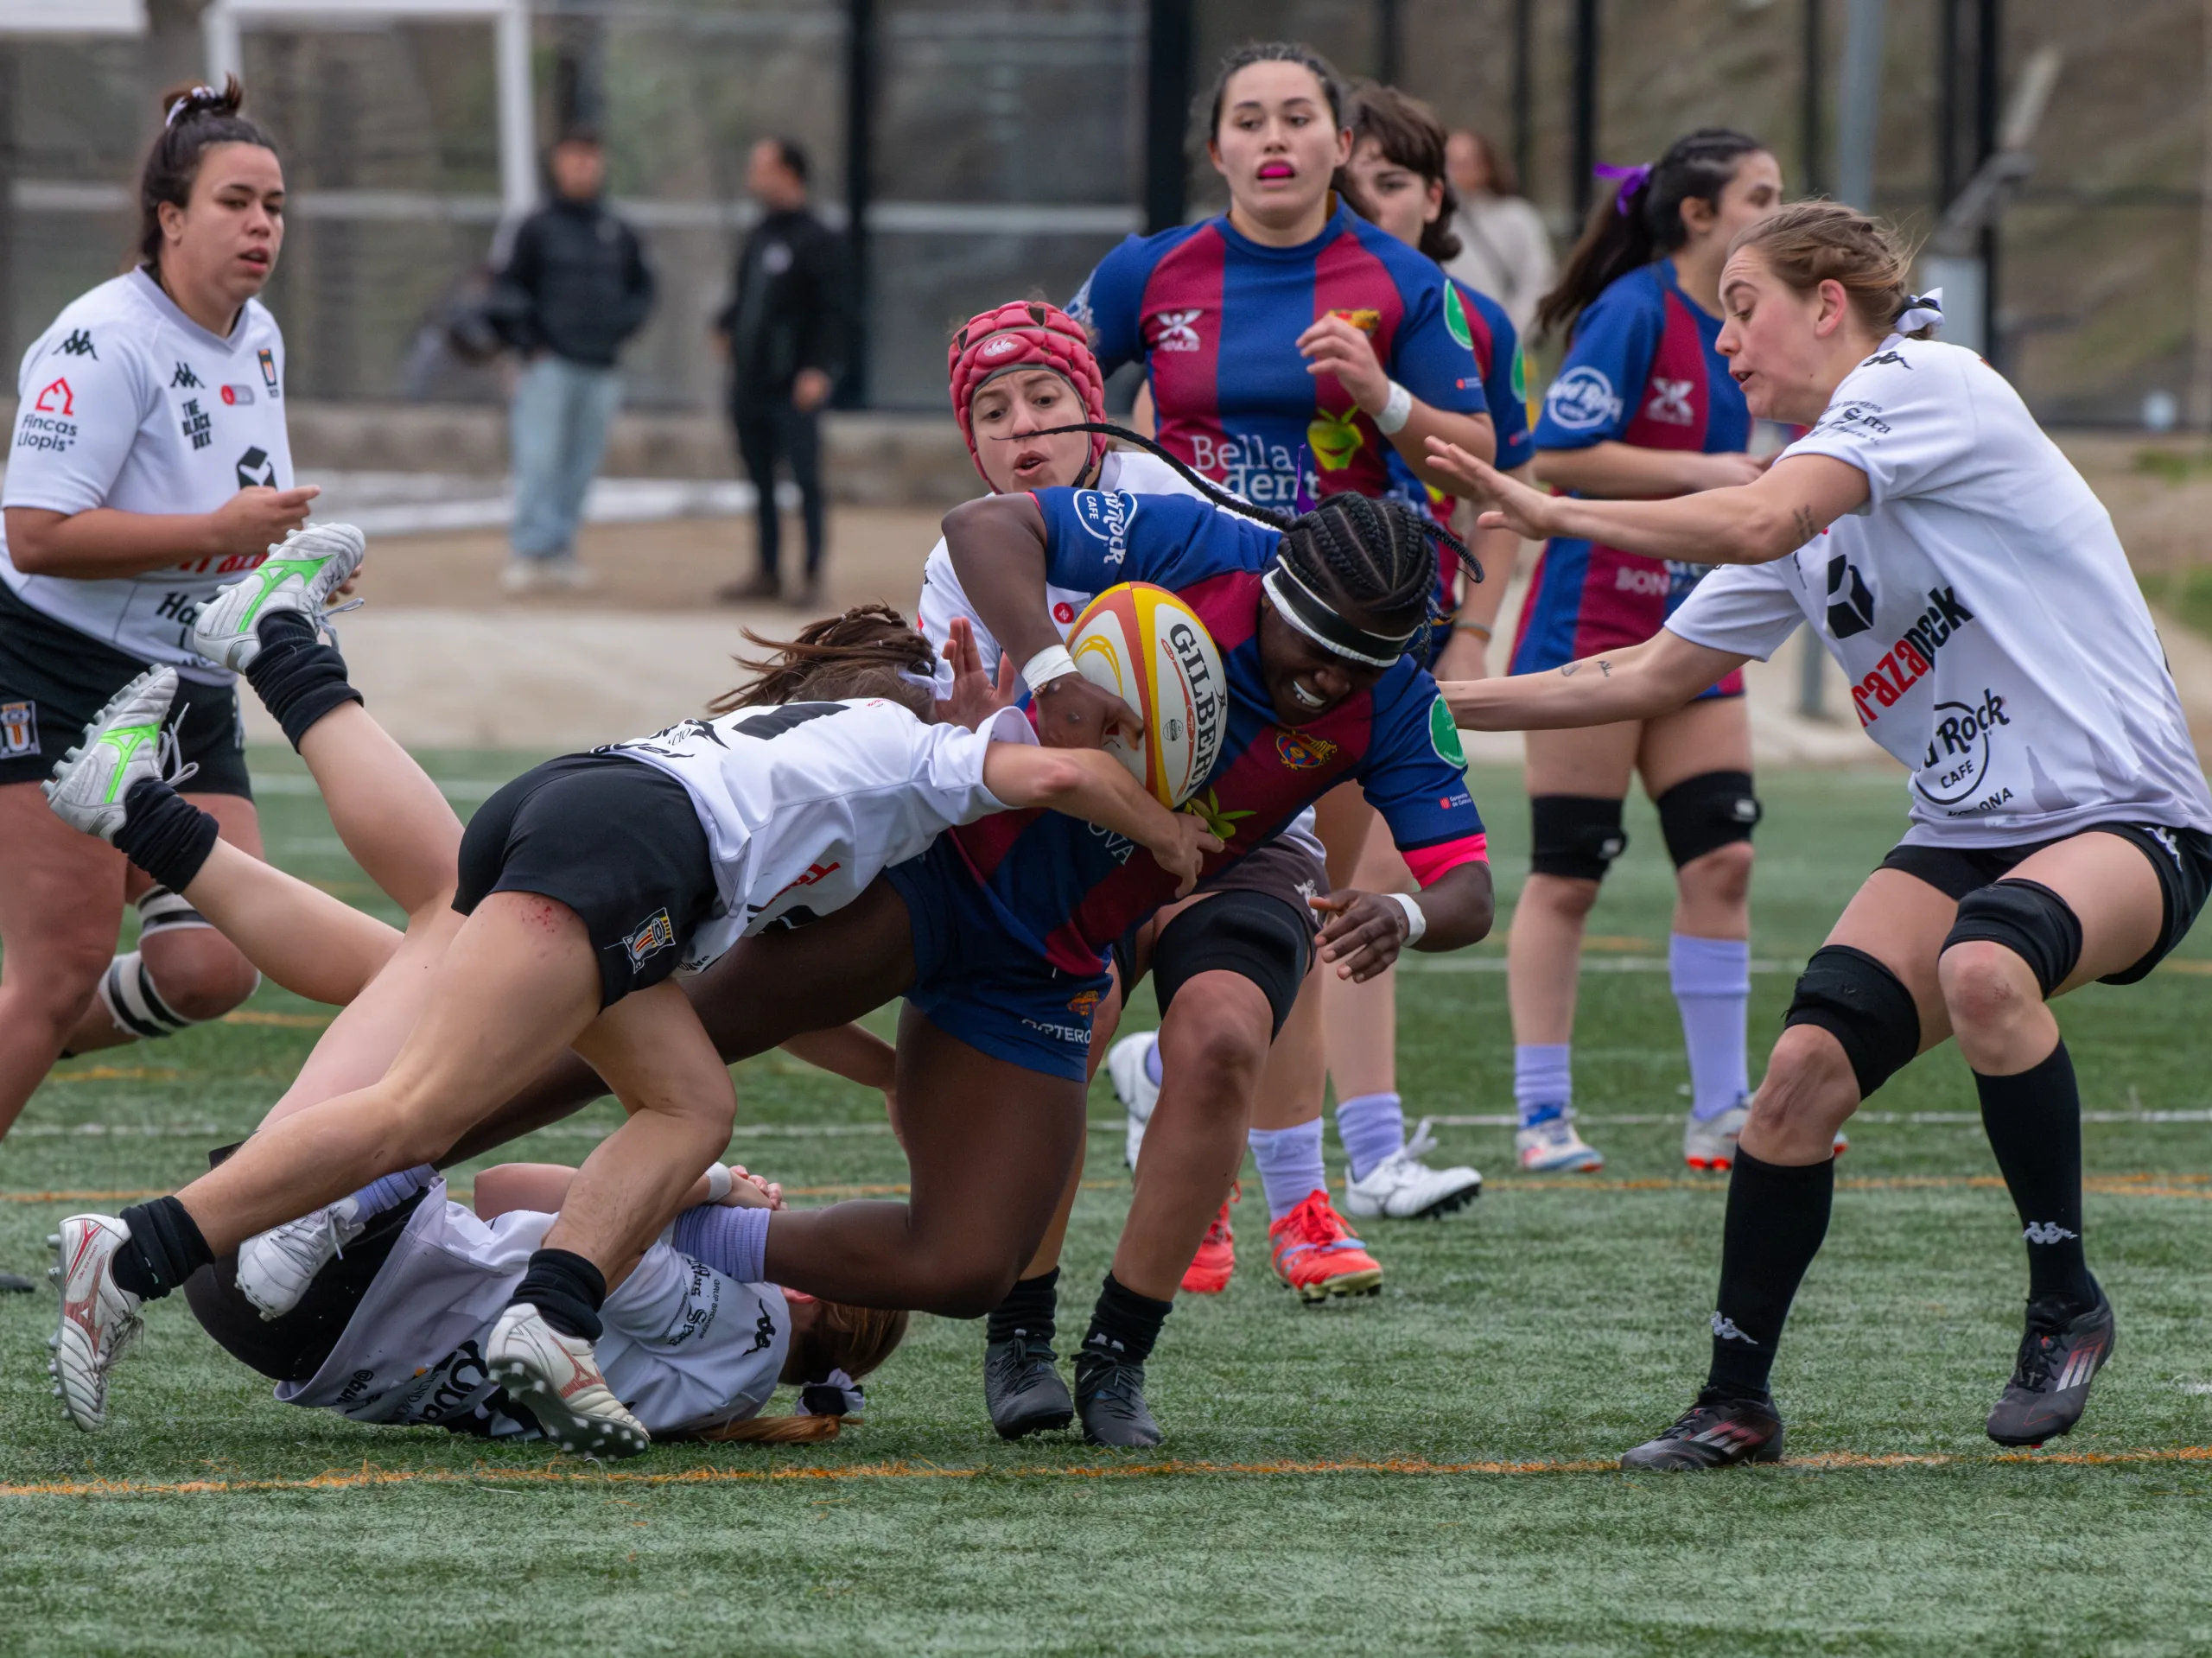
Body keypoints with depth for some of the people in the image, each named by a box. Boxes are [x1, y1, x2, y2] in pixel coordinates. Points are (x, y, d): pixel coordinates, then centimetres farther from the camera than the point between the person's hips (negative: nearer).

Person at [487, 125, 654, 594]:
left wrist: (623, 323, 7)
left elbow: (642, 289, 24)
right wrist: (529, 344, -6)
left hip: (602, 370, 4)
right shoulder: (538, 229, 1)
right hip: (549, 363, -4)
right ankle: (528, 552, -12)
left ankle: (560, 553, 8)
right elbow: (507, 291, 2)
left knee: (580, 467, 3)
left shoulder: (620, 235, 12)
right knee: (539, 462, -12)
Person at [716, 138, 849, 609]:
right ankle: (767, 573, 20)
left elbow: (835, 311, -14)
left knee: (806, 481, -3)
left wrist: (820, 370, -23)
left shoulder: (817, 242, -9)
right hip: (750, 384, 8)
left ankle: (813, 577, 2)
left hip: (793, 389, -8)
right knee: (761, 481, 12)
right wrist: (726, 326, 7)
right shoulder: (759, 237, 14)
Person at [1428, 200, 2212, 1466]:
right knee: (1806, 1069, -13)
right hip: (1967, 830, 8)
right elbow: (1650, 676, 19)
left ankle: (2066, 1304, -18)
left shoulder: (1929, 385, -11)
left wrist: (1552, 514, -14)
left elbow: (1757, 525, -24)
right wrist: (1441, 707, 14)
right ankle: (1739, 1400, 0)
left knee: (1984, 965, -37)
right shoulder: (1806, 497, 14)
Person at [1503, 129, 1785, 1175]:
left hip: (1690, 631, 8)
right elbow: (1558, 455, -19)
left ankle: (1720, 1113, 7)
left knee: (1720, 858, 2)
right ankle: (1543, 1116, 2)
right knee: (1566, 873, -3)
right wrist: (1702, 471, -19)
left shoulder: (1735, 327, 12)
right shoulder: (1632, 312, -13)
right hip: (1593, 620, -8)